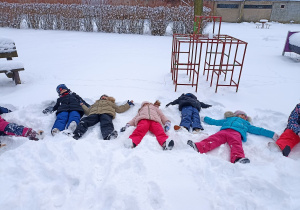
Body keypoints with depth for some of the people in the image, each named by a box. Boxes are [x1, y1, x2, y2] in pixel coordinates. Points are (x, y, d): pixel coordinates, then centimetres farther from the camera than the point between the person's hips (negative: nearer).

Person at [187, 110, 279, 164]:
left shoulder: (246, 124, 44)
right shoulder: (228, 119, 43)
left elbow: (258, 130, 40)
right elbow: (215, 121, 44)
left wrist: (272, 134, 33)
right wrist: (204, 118, 47)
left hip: (236, 133, 0)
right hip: (224, 130, 0)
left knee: (236, 144, -35)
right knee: (214, 139, -32)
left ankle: (238, 158, -67)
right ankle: (198, 147, -59)